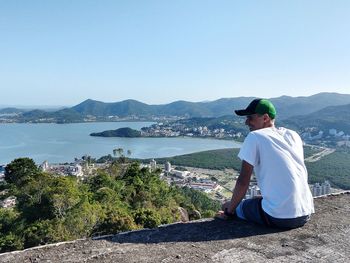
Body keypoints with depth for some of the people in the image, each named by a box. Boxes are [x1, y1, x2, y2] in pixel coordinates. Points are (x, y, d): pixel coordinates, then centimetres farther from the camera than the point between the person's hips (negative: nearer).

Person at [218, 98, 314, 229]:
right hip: (306, 214, 7)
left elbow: (243, 181, -7)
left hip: (279, 217, -6)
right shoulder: (293, 135, 11)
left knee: (238, 207, 18)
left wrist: (230, 210, 6)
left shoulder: (254, 137, -7)